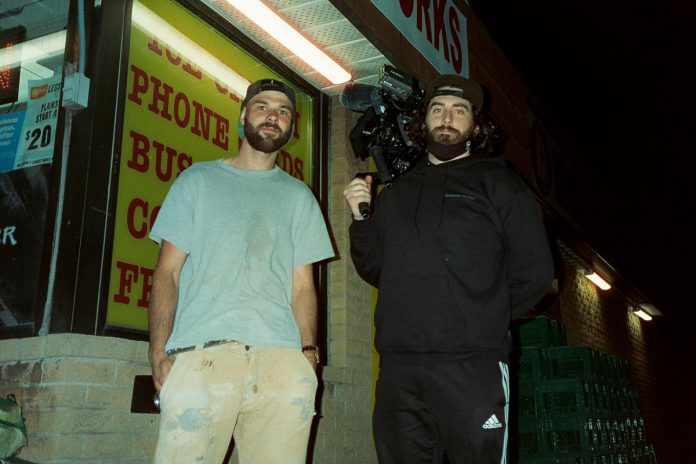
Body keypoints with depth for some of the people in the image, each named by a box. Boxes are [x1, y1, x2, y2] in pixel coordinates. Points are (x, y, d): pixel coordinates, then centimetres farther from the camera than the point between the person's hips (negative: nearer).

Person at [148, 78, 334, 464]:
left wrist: (308, 352, -1)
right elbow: (167, 272, 9)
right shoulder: (198, 180, 16)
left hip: (281, 359, 2)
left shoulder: (298, 196, 21)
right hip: (201, 353, -1)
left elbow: (302, 285, 15)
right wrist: (159, 355, -4)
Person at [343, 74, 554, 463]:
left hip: (472, 368, -3)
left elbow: (534, 273, 3)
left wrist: (484, 320, 4)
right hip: (397, 370, 4)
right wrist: (361, 218, 5)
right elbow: (374, 271, 19)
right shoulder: (397, 193, 20)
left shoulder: (498, 184, 8)